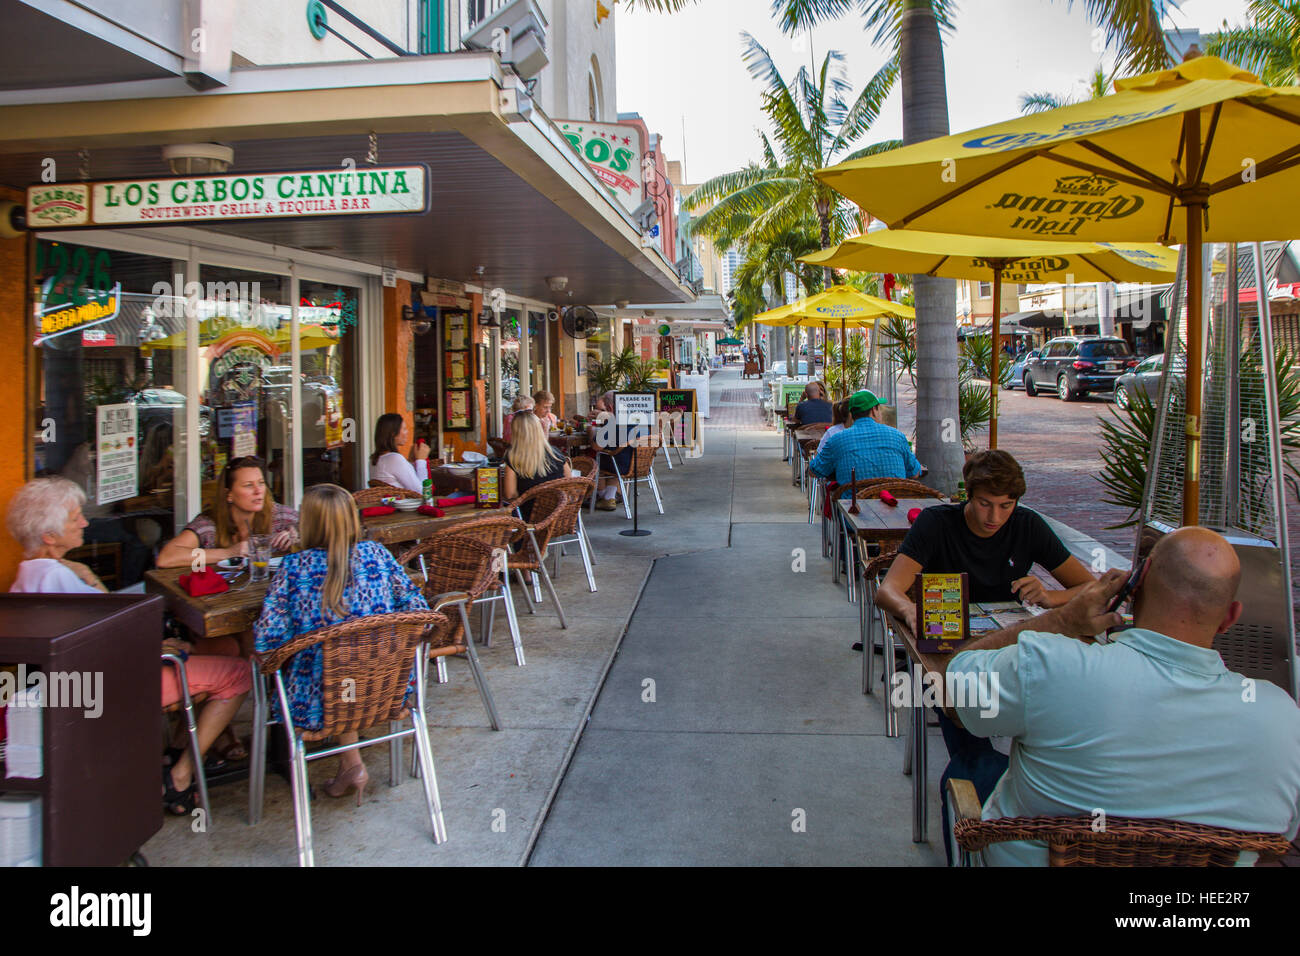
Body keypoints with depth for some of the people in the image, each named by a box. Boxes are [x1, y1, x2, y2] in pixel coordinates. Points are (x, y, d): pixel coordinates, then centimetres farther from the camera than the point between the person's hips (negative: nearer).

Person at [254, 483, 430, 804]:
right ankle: (349, 765, 30)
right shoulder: (377, 555, -4)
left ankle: (351, 763, 23)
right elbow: (418, 610, -1)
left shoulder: (294, 568, -11)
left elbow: (266, 640, -14)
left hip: (320, 701, -2)